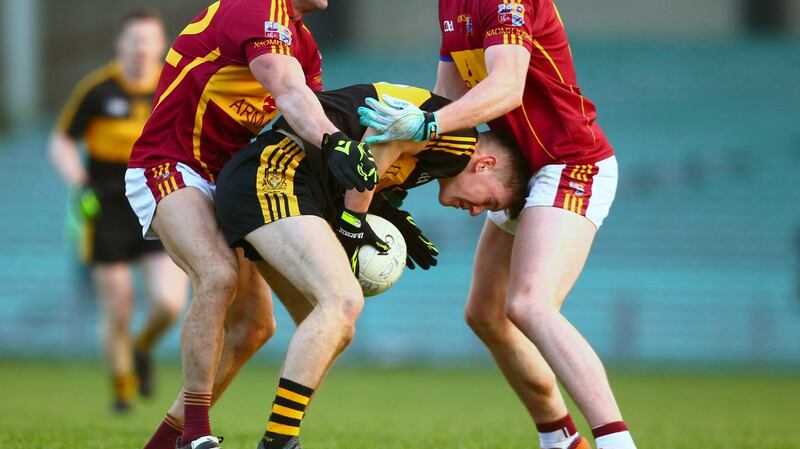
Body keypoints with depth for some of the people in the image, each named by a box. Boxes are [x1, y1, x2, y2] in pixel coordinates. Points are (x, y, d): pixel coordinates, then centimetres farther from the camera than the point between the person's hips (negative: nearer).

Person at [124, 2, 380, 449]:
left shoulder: (303, 42, 11)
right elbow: (290, 94, -37)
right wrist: (334, 140, -55)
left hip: (223, 181, 10)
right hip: (168, 168, -10)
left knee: (255, 324, 3)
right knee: (219, 276, -31)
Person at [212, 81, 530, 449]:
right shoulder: (460, 139, -7)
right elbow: (383, 139, -19)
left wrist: (392, 217, 13)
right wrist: (354, 223, -12)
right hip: (274, 173, -10)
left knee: (337, 331, 12)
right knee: (343, 300, -21)